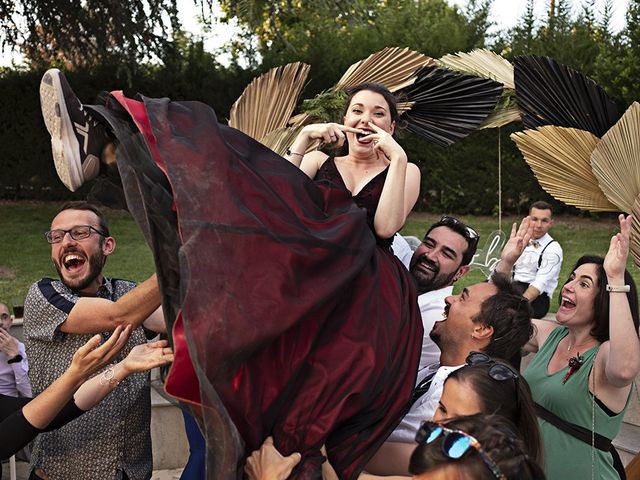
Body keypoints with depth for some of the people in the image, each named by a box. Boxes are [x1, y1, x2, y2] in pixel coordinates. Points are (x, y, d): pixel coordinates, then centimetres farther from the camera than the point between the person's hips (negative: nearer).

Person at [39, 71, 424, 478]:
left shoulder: (405, 171, 21)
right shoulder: (319, 161, 27)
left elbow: (385, 225, -3)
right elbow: (280, 200, 3)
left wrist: (397, 157, -1)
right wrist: (303, 140, 1)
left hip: (361, 284, 0)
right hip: (298, 273, 1)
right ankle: (100, 137, -35)